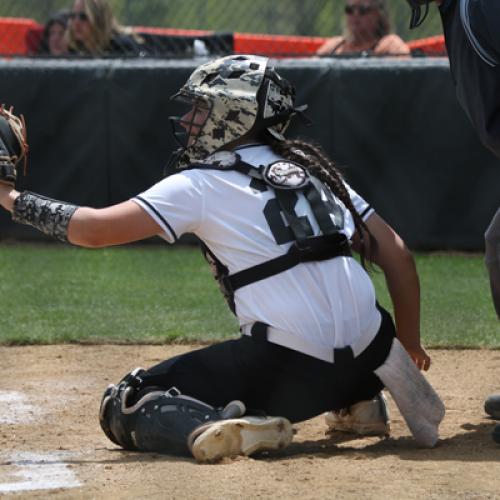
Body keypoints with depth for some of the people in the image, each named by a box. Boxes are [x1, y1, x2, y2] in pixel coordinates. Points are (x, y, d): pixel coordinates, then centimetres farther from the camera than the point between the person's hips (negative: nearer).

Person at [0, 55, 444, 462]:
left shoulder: (200, 185, 2)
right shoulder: (312, 169, 18)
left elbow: (93, 230, -5)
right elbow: (397, 255, 15)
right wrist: (409, 346, 24)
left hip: (290, 372, -6)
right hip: (368, 355, 6)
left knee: (123, 408, 4)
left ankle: (225, 428, -23)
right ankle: (362, 396, 18)